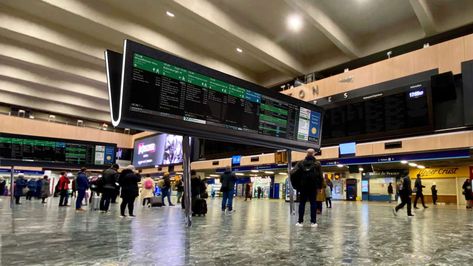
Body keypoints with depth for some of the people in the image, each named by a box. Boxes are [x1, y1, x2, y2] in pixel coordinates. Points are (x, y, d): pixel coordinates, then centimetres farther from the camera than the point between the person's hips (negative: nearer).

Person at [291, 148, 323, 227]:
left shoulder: (301, 162, 1)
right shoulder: (317, 163, -2)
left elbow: (293, 173, -8)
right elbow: (320, 176, -8)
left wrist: (296, 185, 1)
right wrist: (319, 186, 3)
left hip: (303, 186, 1)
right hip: (313, 186, -1)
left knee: (302, 203, 6)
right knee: (313, 203, 6)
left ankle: (300, 221, 6)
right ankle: (313, 222, 6)